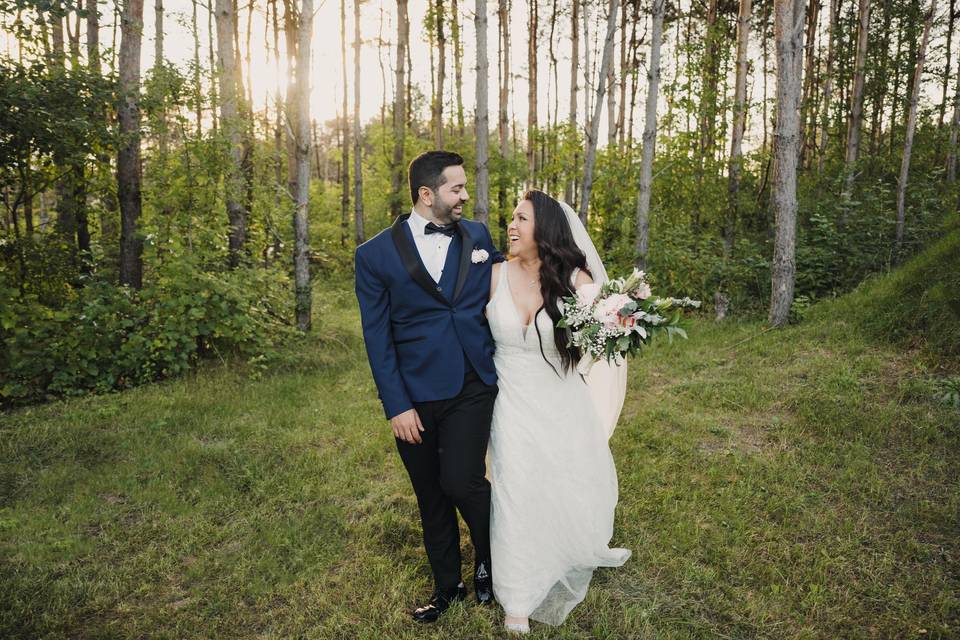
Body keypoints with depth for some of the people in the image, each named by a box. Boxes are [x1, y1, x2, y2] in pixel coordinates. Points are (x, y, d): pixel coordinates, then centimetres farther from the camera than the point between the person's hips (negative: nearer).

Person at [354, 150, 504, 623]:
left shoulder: (477, 235, 4)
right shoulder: (376, 255, -5)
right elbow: (377, 338, -5)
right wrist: (396, 406, -9)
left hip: (472, 387, 1)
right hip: (415, 396, 0)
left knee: (461, 482, -10)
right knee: (431, 497, 13)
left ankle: (488, 558, 24)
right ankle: (447, 585, 37)